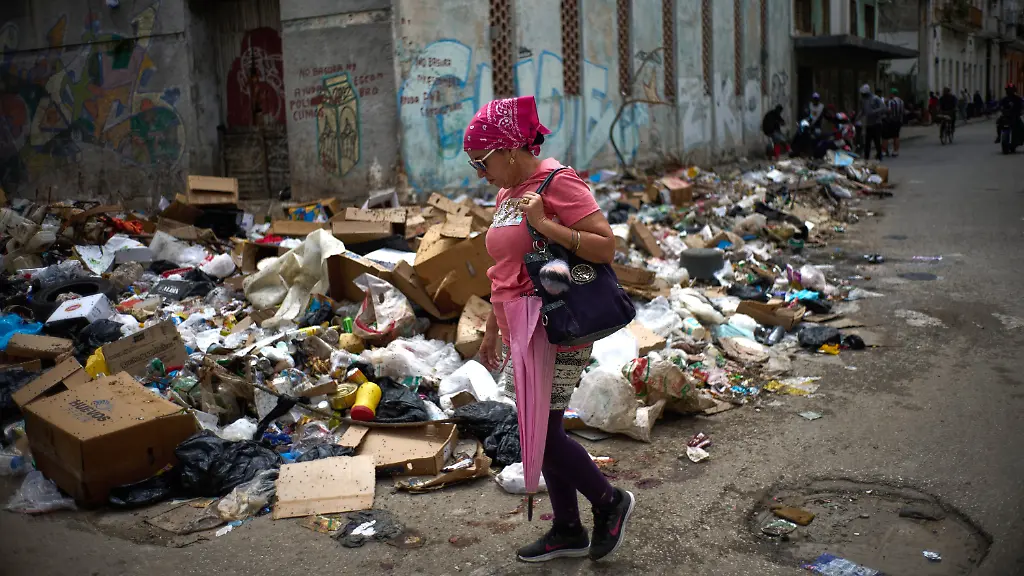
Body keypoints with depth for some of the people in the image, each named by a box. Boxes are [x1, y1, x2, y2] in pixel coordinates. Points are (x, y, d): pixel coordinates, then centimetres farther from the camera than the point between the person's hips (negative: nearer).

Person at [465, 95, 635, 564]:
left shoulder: (558, 182, -12)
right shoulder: (509, 192, 13)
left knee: (542, 433, -5)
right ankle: (568, 532, 27)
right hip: (522, 331, 9)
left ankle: (610, 502, 19)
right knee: (540, 433, 13)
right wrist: (492, 331, 22)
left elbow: (606, 247, -19)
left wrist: (545, 224, -25)